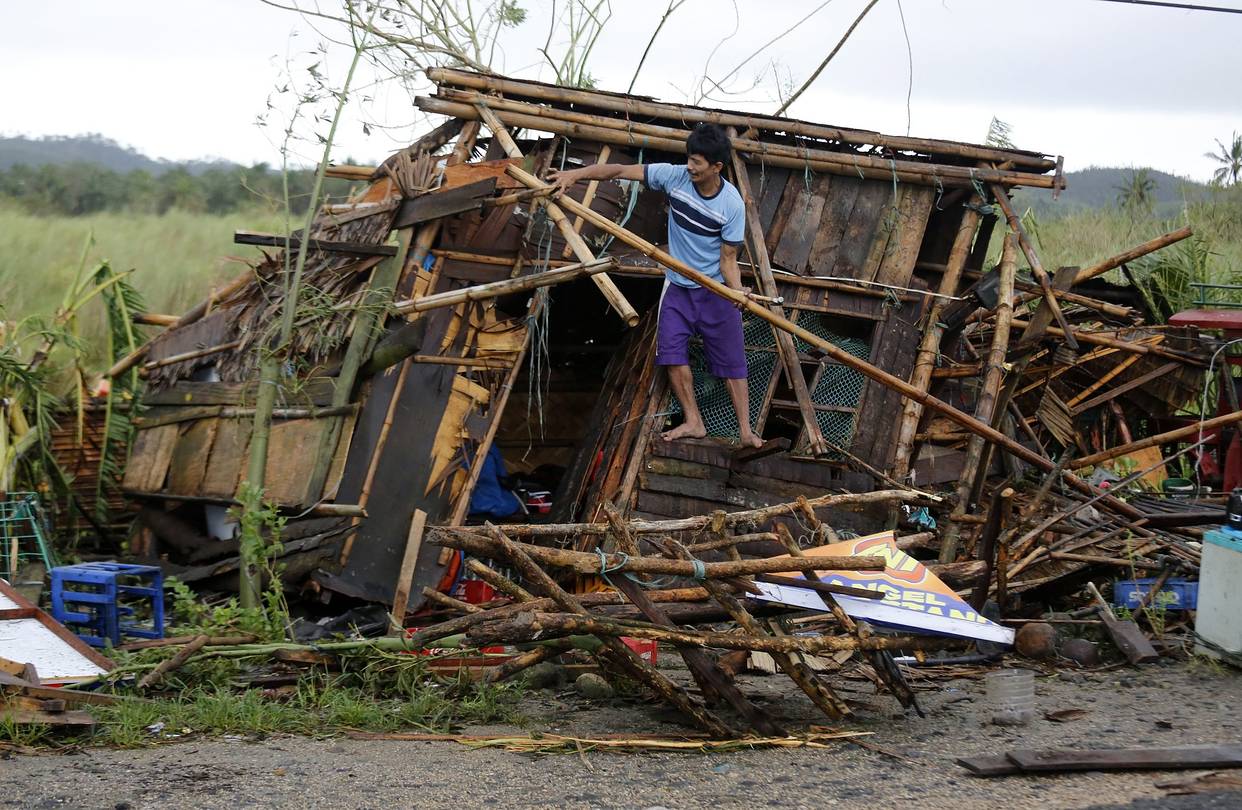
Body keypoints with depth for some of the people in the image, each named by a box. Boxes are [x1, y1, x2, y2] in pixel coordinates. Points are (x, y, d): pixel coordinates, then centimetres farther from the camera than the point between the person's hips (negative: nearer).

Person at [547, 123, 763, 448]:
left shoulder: (732, 205, -21)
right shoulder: (675, 176, -14)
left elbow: (727, 259, -17)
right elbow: (620, 171, -12)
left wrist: (737, 290, -37)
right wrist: (575, 174, -22)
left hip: (716, 289, -4)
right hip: (678, 285, 4)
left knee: (731, 359, -2)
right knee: (671, 349, -5)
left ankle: (745, 431, 3)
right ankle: (693, 422, 6)